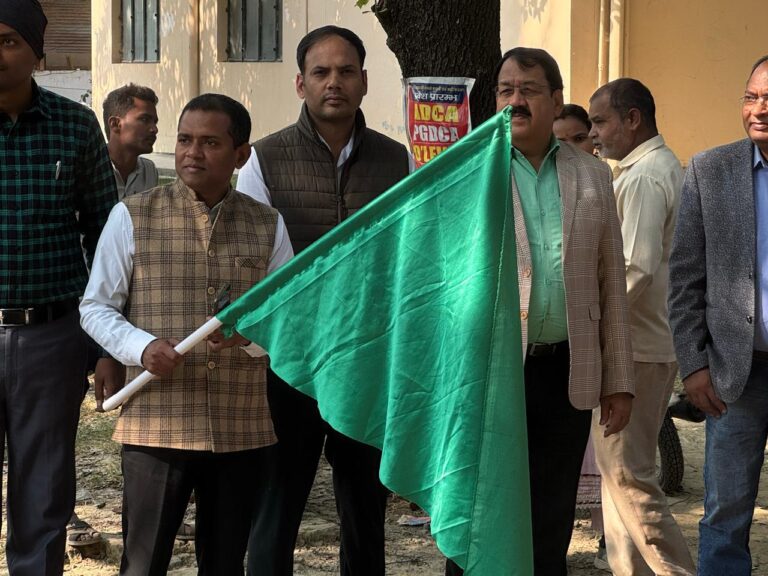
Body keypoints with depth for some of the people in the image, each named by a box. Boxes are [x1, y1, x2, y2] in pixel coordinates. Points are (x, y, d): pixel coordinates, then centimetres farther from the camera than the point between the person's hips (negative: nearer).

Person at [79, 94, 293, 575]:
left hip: (242, 428, 3)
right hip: (157, 425, -2)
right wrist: (142, 347, -15)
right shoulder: (132, 216, 1)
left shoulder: (268, 226, 9)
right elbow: (96, 308, 3)